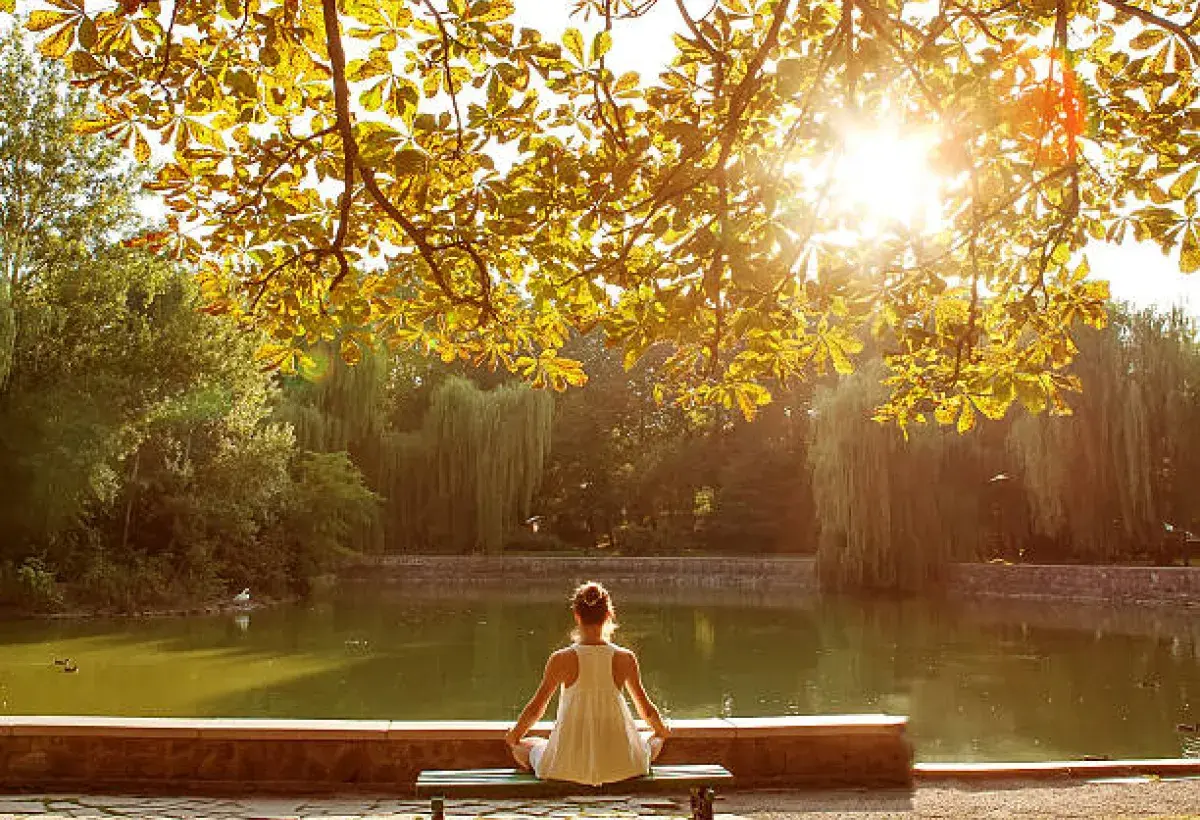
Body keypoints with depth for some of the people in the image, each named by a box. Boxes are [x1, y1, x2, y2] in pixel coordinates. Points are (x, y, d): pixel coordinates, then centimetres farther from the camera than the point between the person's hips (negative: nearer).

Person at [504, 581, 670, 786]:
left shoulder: (561, 659, -9)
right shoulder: (625, 658, -6)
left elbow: (535, 709, 2)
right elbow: (646, 709, 7)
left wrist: (514, 736, 22)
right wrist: (661, 730, 30)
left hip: (568, 767, -1)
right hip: (619, 766, 1)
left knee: (521, 746, 27)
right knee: (655, 739, 32)